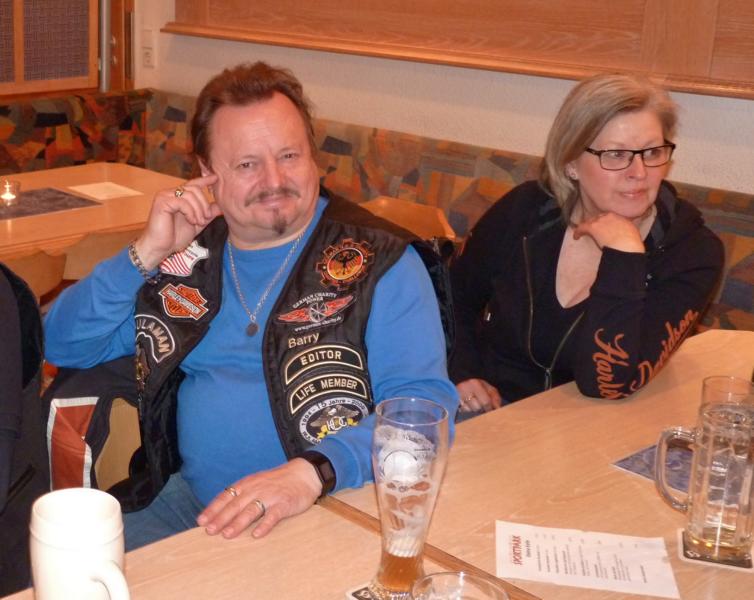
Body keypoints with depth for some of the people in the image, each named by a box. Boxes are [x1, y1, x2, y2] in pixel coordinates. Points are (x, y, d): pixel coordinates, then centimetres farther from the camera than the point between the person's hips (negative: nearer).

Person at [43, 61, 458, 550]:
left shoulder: (380, 263, -4)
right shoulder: (189, 256, 9)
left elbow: (427, 401, -15)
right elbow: (64, 348, 10)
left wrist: (313, 472, -32)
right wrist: (146, 253, -5)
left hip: (329, 511, -4)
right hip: (188, 497, 5)